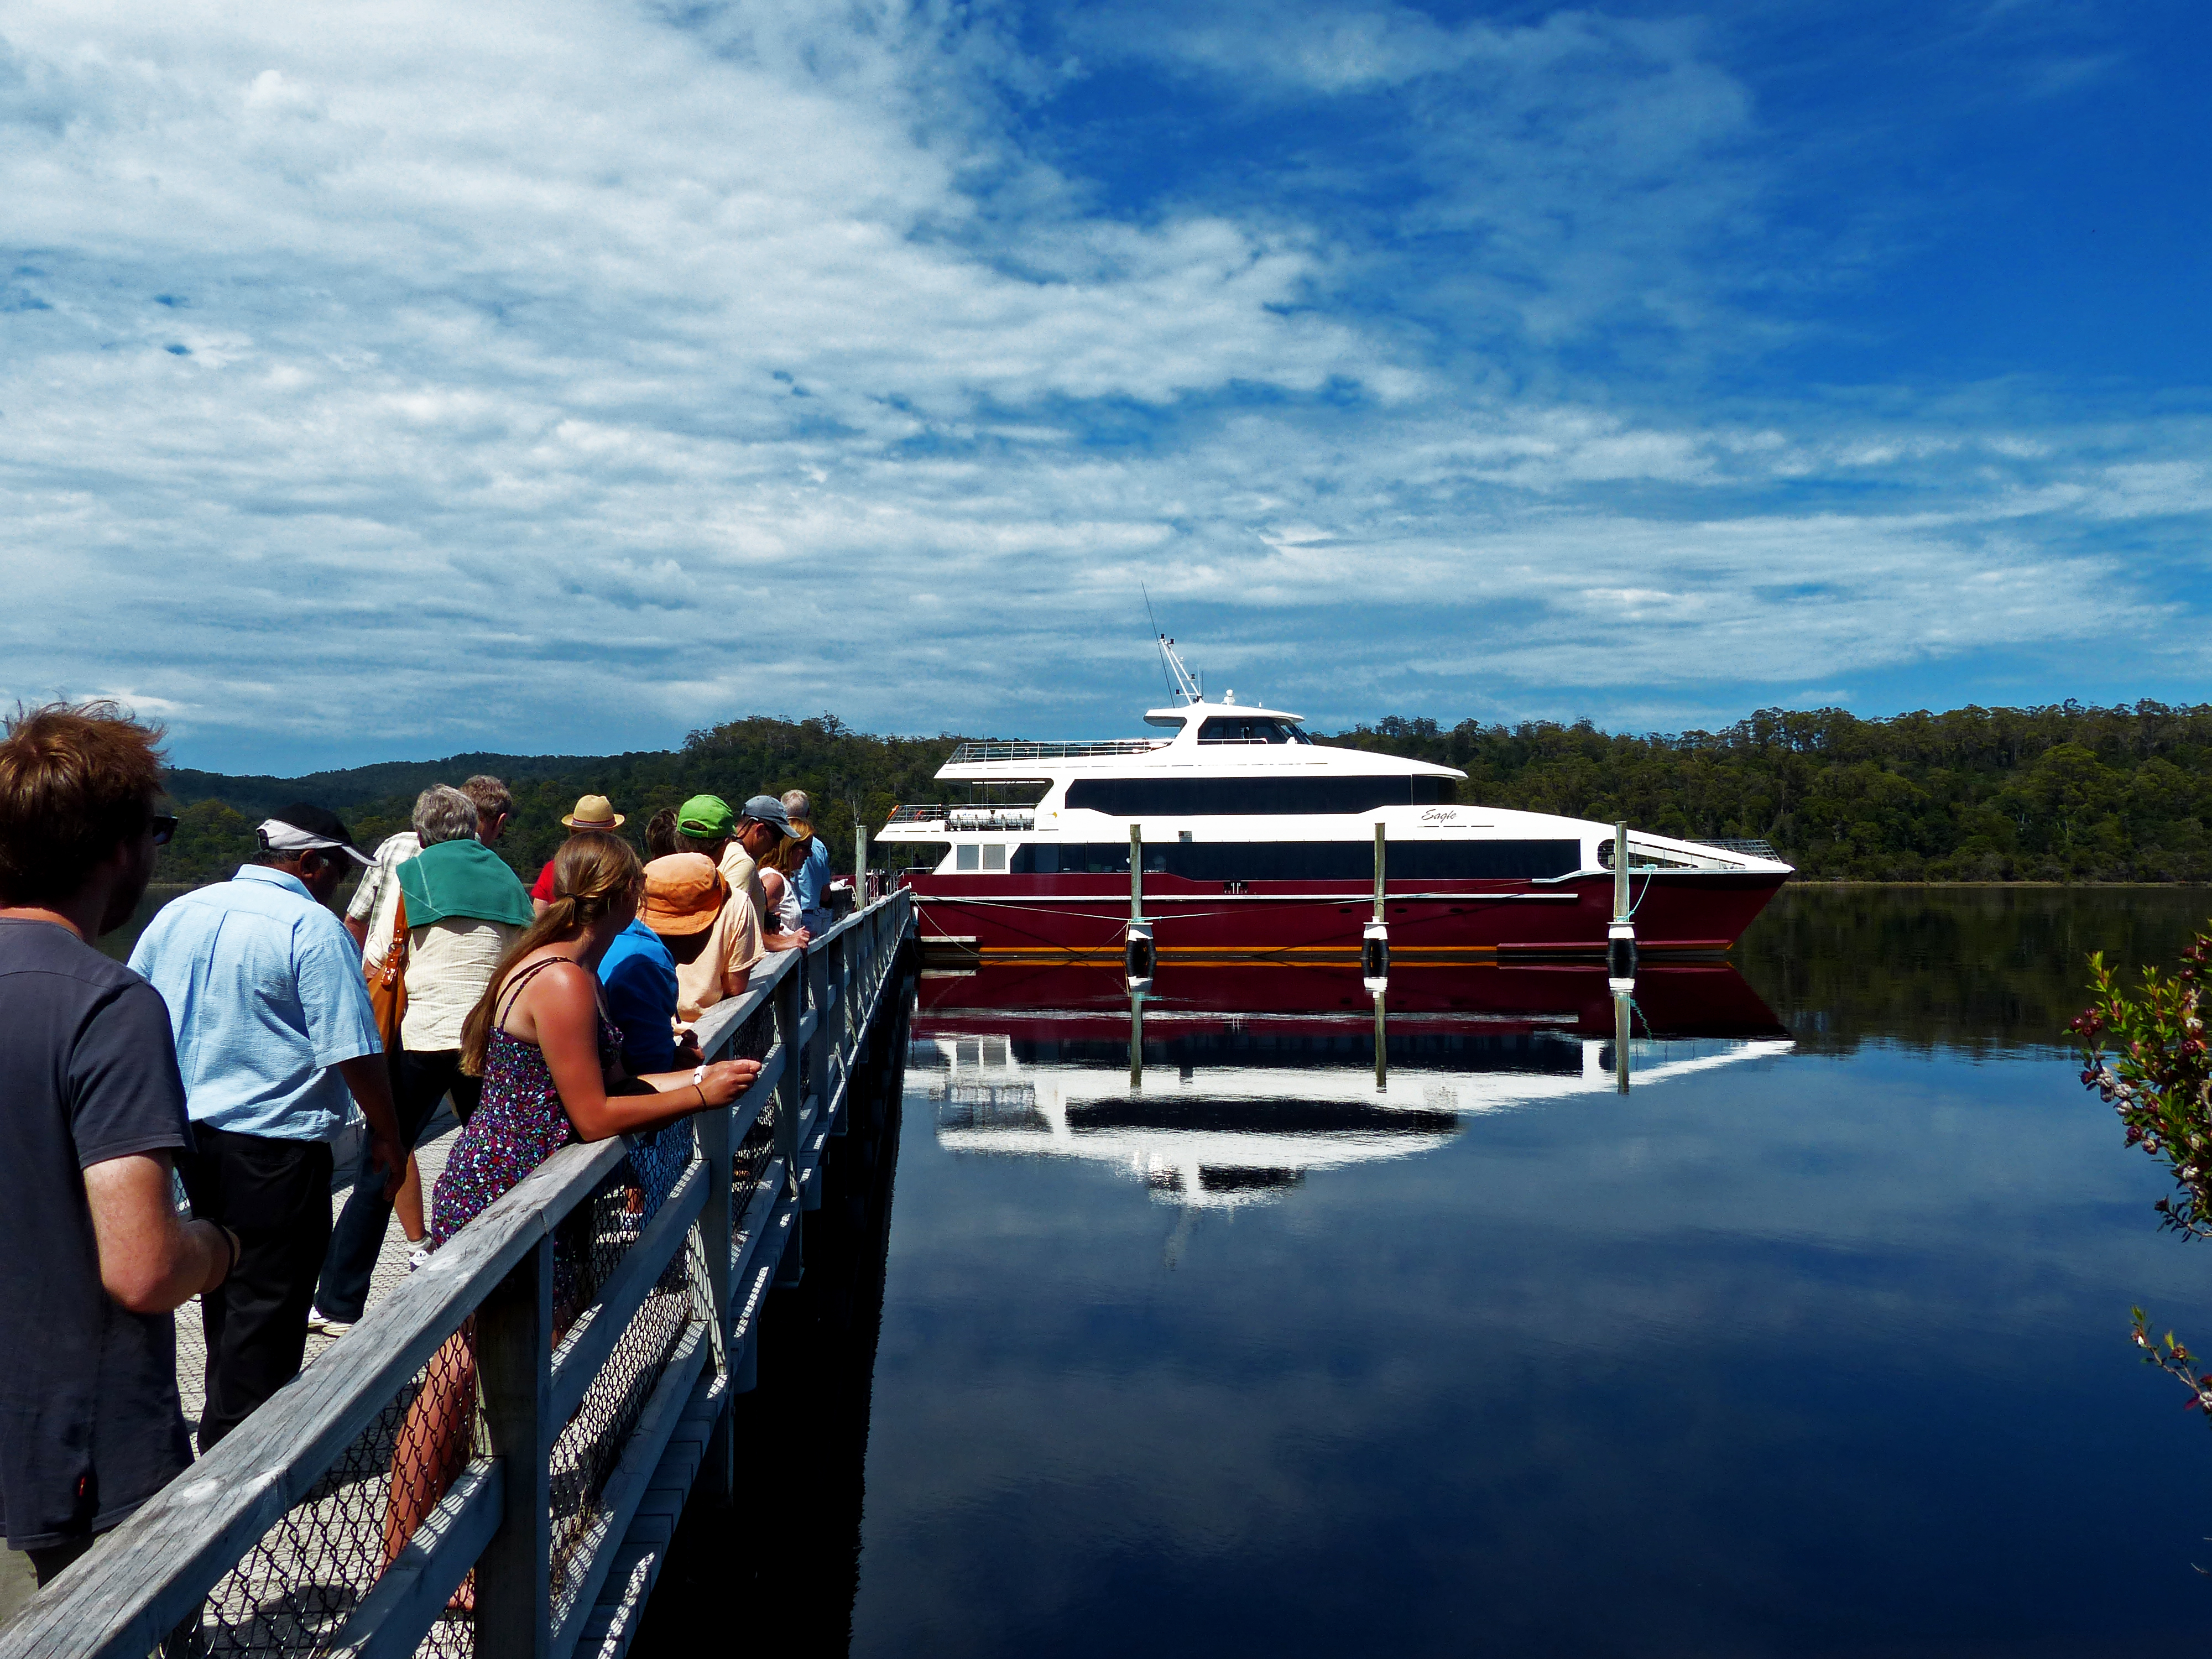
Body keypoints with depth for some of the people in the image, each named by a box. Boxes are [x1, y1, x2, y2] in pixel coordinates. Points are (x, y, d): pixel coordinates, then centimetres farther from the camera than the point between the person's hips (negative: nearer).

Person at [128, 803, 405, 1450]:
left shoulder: (179, 912, 8)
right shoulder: (314, 930, -14)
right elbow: (354, 1053, -17)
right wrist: (387, 1135, -5)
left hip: (190, 1131, 8)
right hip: (275, 1146, -8)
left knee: (225, 1283, 23)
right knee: (267, 1302, 2)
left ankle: (225, 1419, 37)